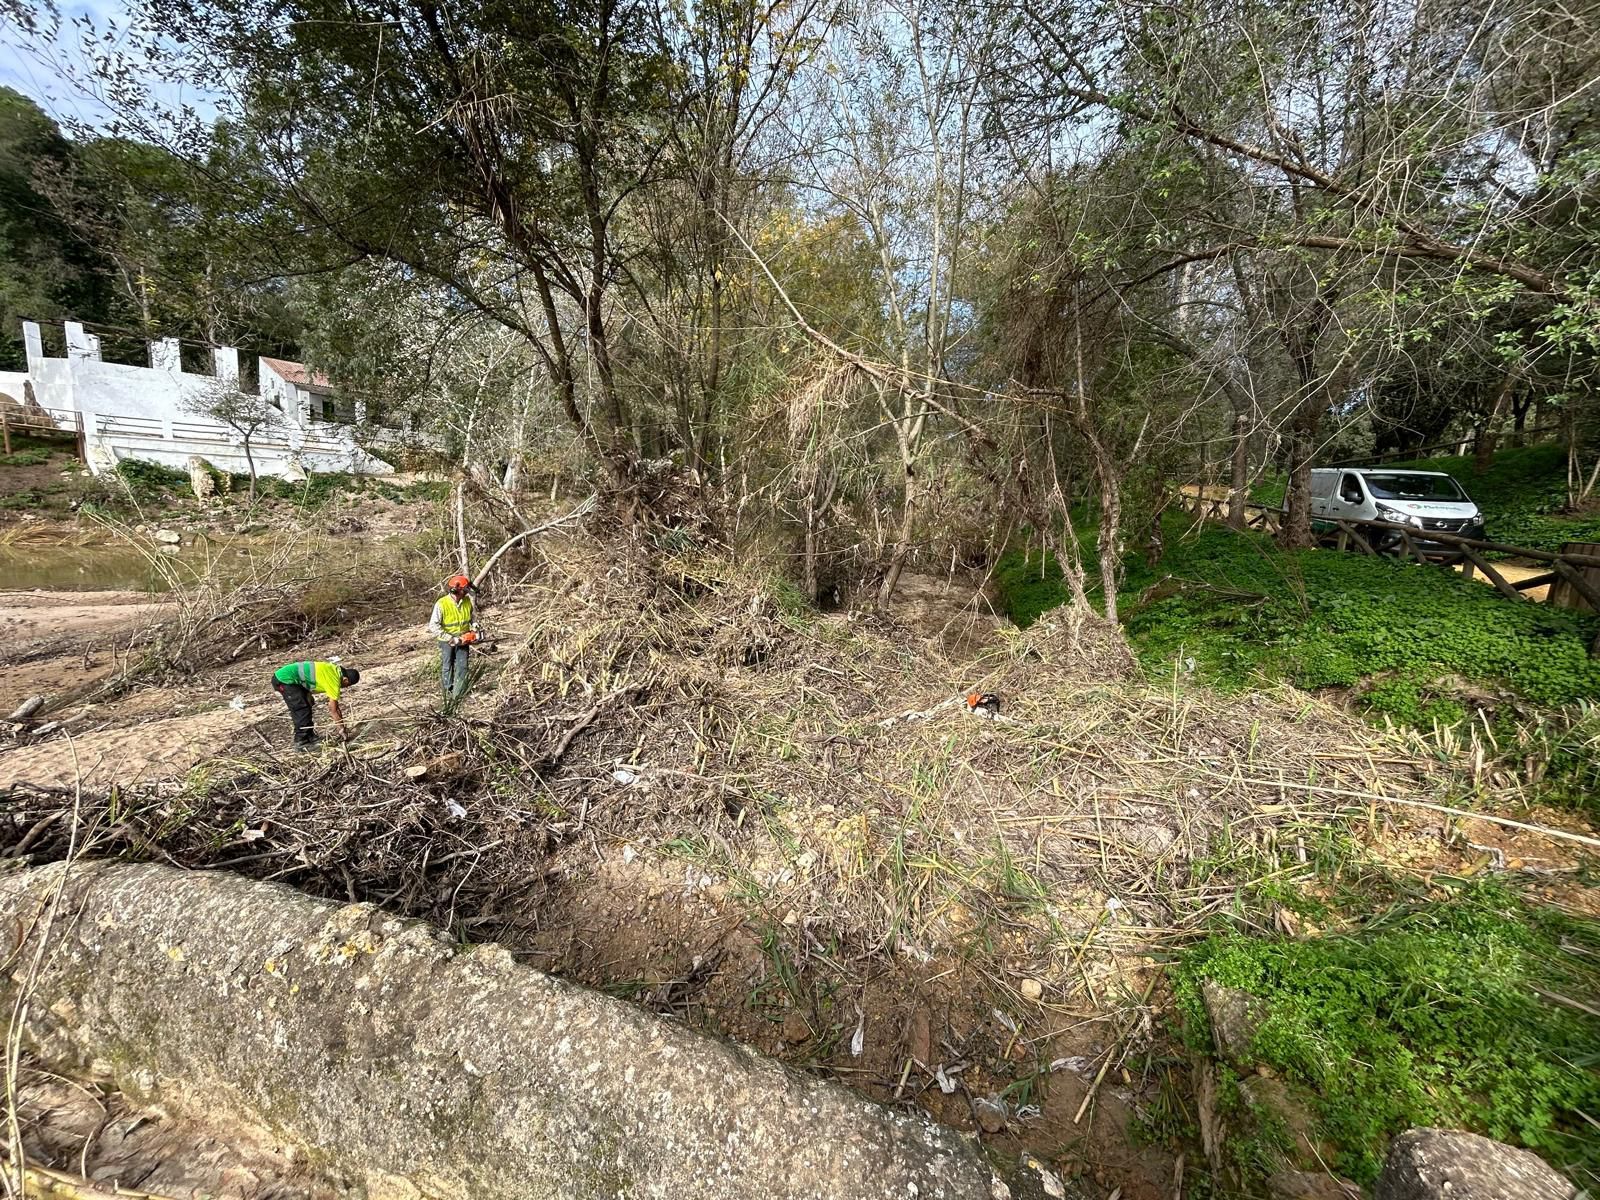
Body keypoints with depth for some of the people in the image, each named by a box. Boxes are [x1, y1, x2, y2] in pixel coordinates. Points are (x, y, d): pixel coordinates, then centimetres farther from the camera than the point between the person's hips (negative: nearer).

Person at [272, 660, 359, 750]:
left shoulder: (334, 670, 7)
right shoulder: (334, 681, -19)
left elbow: (333, 703, 16)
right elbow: (334, 710, -12)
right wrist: (342, 730, -3)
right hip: (285, 679, -10)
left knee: (306, 706, 16)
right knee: (302, 710, -8)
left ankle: (309, 736, 23)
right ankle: (301, 743, 0)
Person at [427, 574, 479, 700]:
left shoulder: (467, 601, -8)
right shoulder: (441, 604, -24)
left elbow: (471, 616, 13)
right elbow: (433, 626, -25)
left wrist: (475, 628, -4)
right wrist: (451, 639, -28)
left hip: (462, 639, 4)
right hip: (447, 641, -4)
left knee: (462, 666, 2)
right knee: (447, 667, 10)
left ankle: (458, 694, 9)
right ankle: (448, 692, 24)